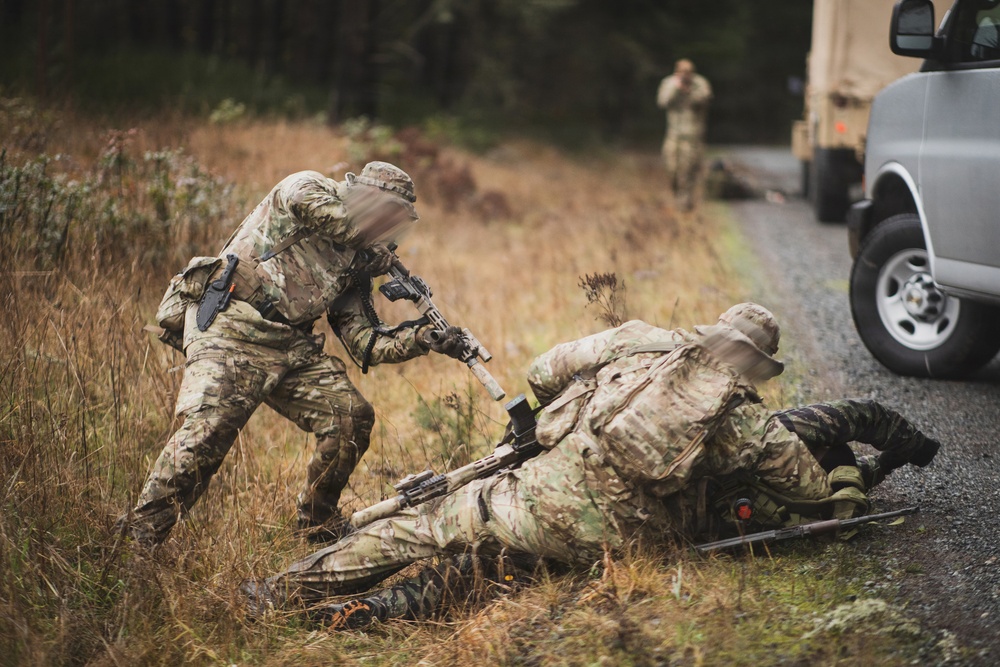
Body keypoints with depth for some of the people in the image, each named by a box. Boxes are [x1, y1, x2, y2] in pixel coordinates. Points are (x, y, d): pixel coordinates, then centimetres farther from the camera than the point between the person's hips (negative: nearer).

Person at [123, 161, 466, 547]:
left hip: (291, 345, 8)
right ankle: (140, 538, -15)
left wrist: (424, 340, 0)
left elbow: (366, 344, 15)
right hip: (230, 328, -8)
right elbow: (304, 200, -23)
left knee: (352, 417, 0)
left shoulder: (352, 268, 19)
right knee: (206, 429, -22)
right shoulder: (311, 186, 4)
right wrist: (366, 239, -9)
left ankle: (318, 524, 17)